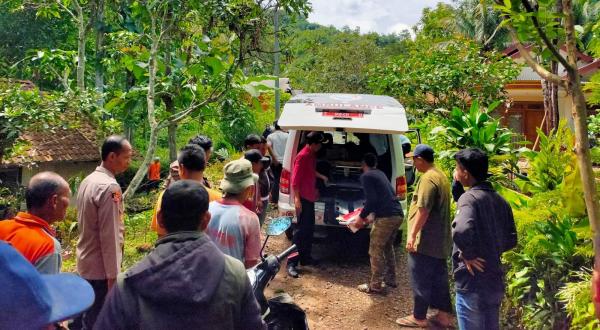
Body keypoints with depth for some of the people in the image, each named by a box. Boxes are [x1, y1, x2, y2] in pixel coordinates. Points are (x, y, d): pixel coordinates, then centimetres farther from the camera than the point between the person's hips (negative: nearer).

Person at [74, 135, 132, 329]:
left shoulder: (88, 181, 7)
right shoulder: (109, 187, -21)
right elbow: (110, 237, -22)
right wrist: (113, 276, -18)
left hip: (84, 264, 9)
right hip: (101, 270, -9)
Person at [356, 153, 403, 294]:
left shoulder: (366, 176, -3)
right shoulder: (380, 173, 21)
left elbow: (372, 200, -14)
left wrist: (362, 216, -3)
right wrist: (367, 211, 37)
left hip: (385, 217, -8)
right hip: (397, 214, 8)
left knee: (376, 251, 3)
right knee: (388, 247, 23)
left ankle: (375, 285, 9)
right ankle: (390, 279, 31)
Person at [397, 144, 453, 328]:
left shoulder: (428, 178, -19)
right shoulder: (440, 175, 13)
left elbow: (423, 210, -24)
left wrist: (412, 235, -20)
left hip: (425, 241, -10)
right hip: (439, 240, 10)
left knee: (420, 280, 3)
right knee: (438, 279, 16)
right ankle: (444, 315, 23)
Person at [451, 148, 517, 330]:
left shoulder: (470, 198, -17)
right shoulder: (499, 199, 8)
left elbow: (461, 231, -35)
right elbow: (511, 239, 14)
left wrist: (468, 255, -20)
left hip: (472, 284, -8)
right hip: (495, 281, 8)